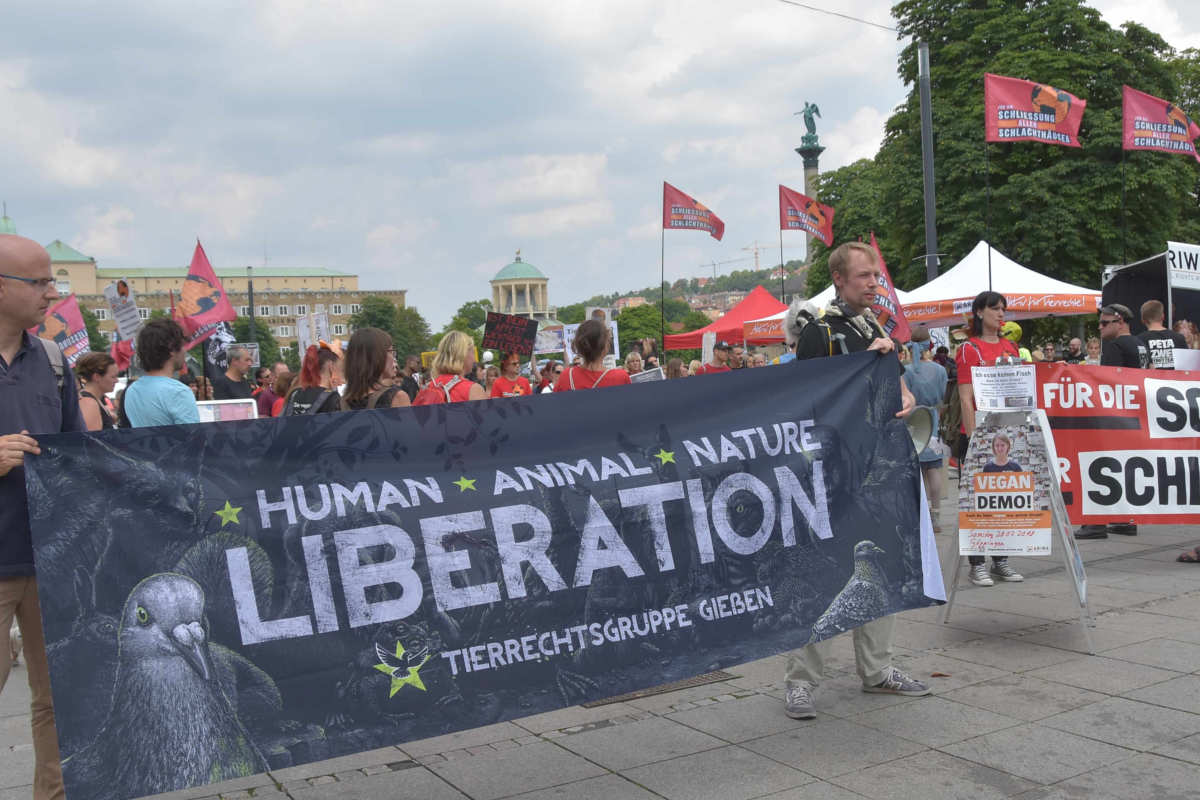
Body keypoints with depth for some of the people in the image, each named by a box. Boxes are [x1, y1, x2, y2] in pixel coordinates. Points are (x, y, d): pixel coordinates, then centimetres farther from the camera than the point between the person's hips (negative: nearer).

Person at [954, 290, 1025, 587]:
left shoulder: (1010, 347, 13)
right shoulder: (969, 349, -5)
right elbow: (966, 399, -10)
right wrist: (972, 437, -15)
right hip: (978, 435, -6)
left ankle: (1001, 560, 19)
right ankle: (977, 564, 6)